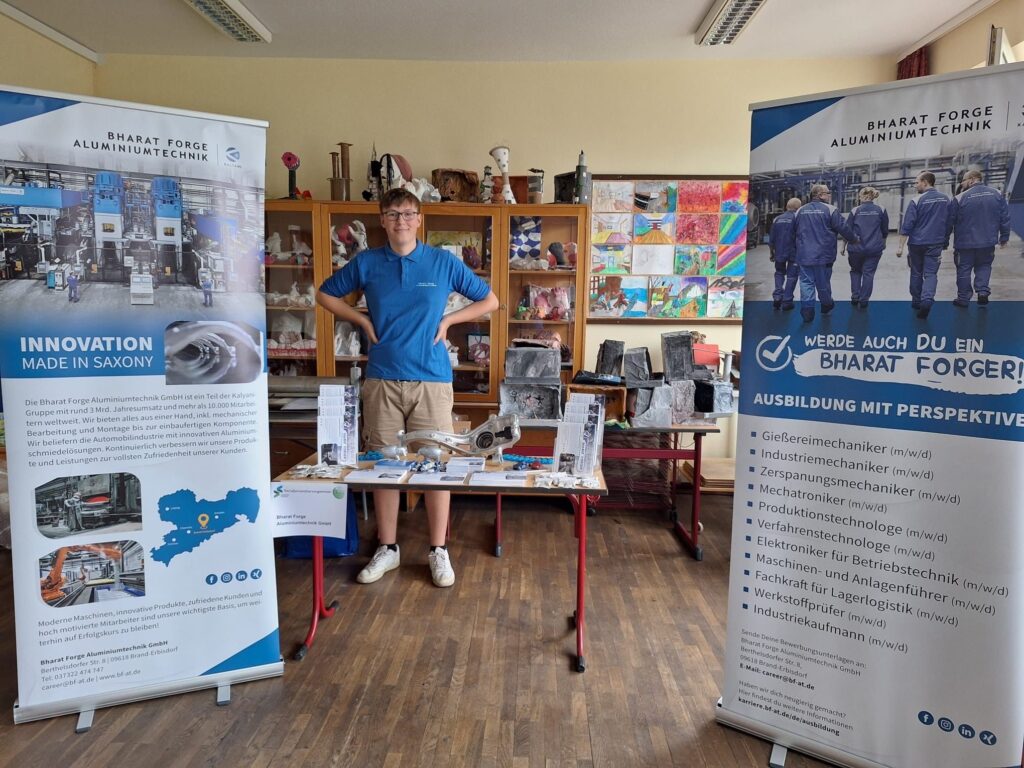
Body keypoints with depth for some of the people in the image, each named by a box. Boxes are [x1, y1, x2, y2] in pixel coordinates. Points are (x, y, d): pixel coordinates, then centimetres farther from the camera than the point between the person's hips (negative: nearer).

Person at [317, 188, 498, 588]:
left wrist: (448, 319, 0)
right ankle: (387, 548, 22)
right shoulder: (367, 262, 5)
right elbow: (326, 294, 18)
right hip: (381, 379, 2)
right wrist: (363, 320, 5)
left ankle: (438, 551, 16)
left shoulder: (444, 262, 2)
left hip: (432, 379, -1)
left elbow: (489, 300, 10)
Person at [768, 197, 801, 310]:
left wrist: (772, 253, 19)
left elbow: (771, 239, 8)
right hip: (794, 253, -3)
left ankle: (777, 297, 4)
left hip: (779, 253, 3)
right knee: (791, 276, 7)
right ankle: (787, 301, 7)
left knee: (779, 273, 20)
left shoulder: (777, 219, 5)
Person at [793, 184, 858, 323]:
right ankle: (826, 305, 32)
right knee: (823, 282, 12)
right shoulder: (830, 210, -7)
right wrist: (854, 239, 12)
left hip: (804, 255, 3)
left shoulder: (800, 211, 7)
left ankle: (807, 310, -5)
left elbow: (794, 231, 17)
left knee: (806, 282, 3)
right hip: (823, 254, -2)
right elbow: (843, 228, -5)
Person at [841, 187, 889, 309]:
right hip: (874, 248, 0)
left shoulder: (855, 211, -3)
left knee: (855, 271, 18)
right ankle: (864, 301, 7)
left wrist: (843, 246, 10)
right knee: (868, 273, 6)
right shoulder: (881, 210, 1)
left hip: (856, 248, 0)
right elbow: (885, 231, 10)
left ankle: (855, 297, 10)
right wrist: (882, 244, 26)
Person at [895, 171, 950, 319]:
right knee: (931, 273, 0)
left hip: (916, 243, -2)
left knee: (916, 273, 12)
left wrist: (901, 246, -9)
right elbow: (949, 223, 12)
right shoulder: (945, 200, 4)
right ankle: (927, 299, -22)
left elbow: (907, 225, -12)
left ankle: (916, 301, 22)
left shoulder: (917, 201, -10)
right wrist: (945, 241, 23)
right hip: (935, 244, 2)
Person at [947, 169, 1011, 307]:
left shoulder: (959, 199, -12)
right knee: (984, 266, 22)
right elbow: (1005, 218, 4)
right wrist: (1004, 237, 14)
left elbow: (949, 222, -7)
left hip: (965, 243, -3)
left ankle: (963, 298, 17)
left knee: (964, 269, 10)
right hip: (988, 242, 3)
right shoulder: (997, 195, 0)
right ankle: (983, 290, 4)